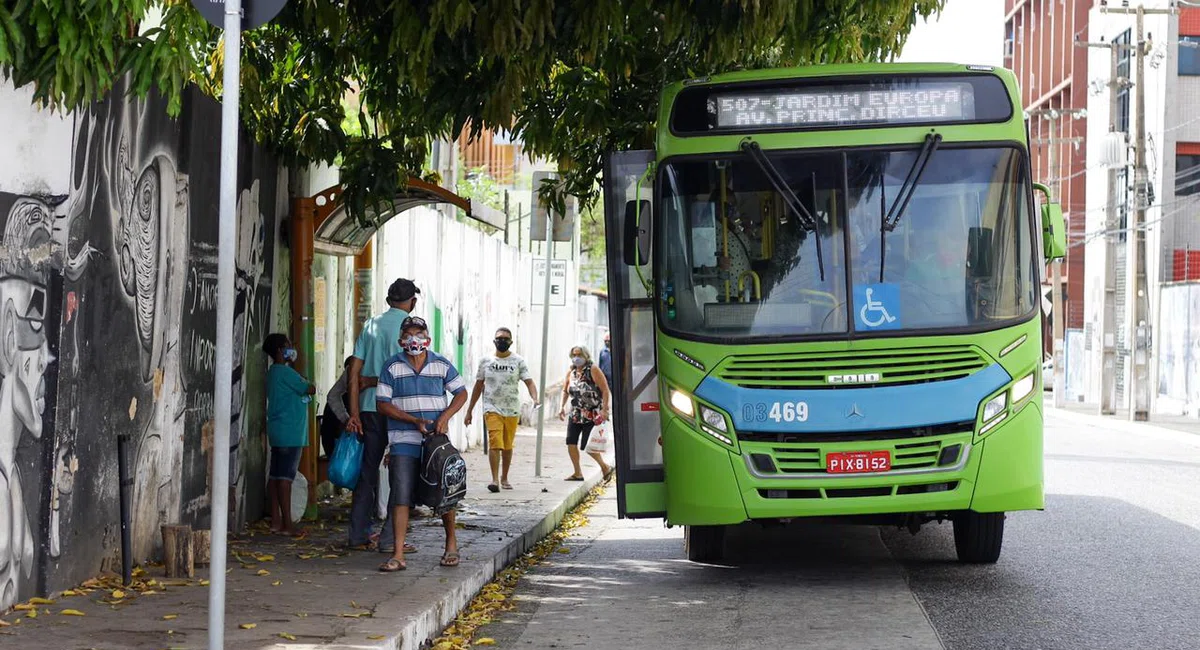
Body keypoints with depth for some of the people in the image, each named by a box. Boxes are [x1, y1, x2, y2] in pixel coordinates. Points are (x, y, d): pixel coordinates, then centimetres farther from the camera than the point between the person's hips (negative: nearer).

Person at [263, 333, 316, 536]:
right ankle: (287, 524, -11)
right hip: (290, 432, -10)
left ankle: (276, 521, 11)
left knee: (275, 476, 9)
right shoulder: (285, 372, -13)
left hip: (277, 431, 10)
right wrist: (309, 385, 9)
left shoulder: (274, 372, 17)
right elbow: (310, 389, -9)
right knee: (285, 477, -10)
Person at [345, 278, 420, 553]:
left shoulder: (371, 325, 12)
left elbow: (355, 372, 8)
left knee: (367, 471, 11)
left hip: (369, 407, 6)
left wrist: (355, 413, 8)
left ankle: (359, 536, 12)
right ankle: (389, 538, -2)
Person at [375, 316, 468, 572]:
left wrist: (445, 416, -6)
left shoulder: (441, 365, 5)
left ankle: (451, 544, 29)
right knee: (401, 498, -8)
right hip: (403, 443, -1)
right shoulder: (392, 367, 1)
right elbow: (383, 404, -1)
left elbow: (461, 392, 12)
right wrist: (414, 421, -12)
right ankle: (398, 555, -8)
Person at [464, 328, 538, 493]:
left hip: (512, 410, 1)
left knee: (508, 446, 11)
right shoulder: (486, 361, 7)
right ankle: (495, 479, -20)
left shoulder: (518, 361, 3)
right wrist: (469, 410, 13)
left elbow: (529, 382, -7)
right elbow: (478, 386, 13)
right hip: (492, 409, -1)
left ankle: (504, 478, 26)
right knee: (495, 443, -17)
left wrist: (535, 398, -27)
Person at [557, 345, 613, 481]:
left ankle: (605, 467, 15)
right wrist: (562, 407, 6)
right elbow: (565, 391, 18)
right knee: (571, 443, -4)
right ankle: (578, 473, 9)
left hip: (592, 415, -6)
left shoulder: (593, 370, -11)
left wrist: (604, 409, -20)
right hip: (575, 414, 6)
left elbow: (605, 390, -13)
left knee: (587, 446, -7)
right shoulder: (571, 372, 6)